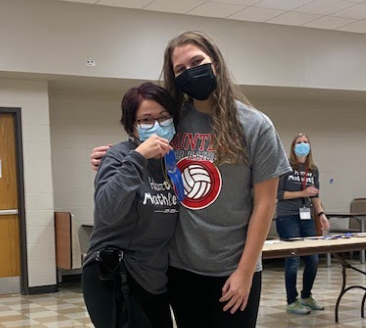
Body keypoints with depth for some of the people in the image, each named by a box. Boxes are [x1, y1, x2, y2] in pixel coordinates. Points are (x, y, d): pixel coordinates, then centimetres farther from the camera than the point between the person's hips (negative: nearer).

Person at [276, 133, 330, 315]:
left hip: (307, 218, 5)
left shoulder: (313, 170, 12)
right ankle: (292, 302, 9)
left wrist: (321, 214, 3)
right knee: (293, 260, -4)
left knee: (312, 259, 5)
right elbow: (278, 193, -8)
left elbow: (315, 196, 16)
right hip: (287, 218, -5)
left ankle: (306, 296, 25)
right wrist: (302, 193, -14)